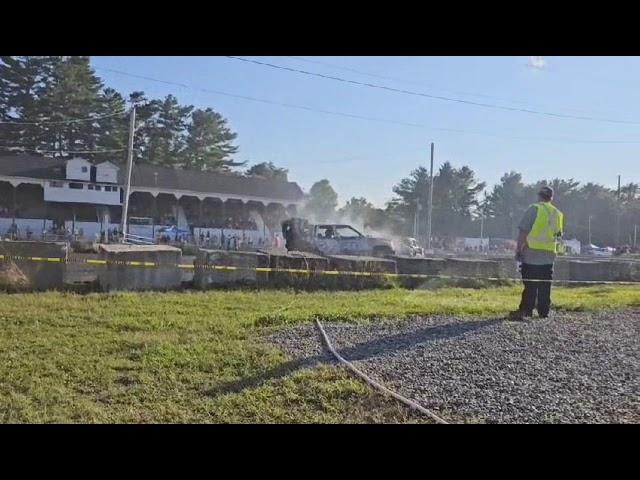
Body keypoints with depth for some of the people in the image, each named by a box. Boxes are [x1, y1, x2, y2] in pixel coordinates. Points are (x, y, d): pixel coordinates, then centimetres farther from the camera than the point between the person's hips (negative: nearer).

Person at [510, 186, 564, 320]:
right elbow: (558, 236, 16)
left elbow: (523, 231, -12)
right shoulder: (557, 214, 11)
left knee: (530, 284, -2)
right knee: (545, 285, 9)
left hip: (531, 253, -4)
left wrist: (518, 249, -7)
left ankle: (526, 310, -4)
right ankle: (543, 312, 12)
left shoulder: (534, 209, -7)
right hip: (549, 255, 4)